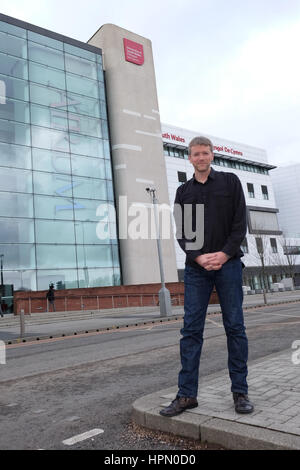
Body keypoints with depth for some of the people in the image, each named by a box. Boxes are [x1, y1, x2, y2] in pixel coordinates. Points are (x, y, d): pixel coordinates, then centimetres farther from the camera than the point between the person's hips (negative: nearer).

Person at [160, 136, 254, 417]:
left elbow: (240, 223, 0)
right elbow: (181, 233, 6)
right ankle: (187, 394, 7)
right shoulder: (183, 191, 13)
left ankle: (240, 392, 14)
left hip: (228, 263, -1)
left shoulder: (230, 182, 9)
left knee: (235, 327, 3)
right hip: (196, 268, 2)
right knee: (191, 330, 0)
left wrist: (224, 254, -13)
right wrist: (199, 257, -11)